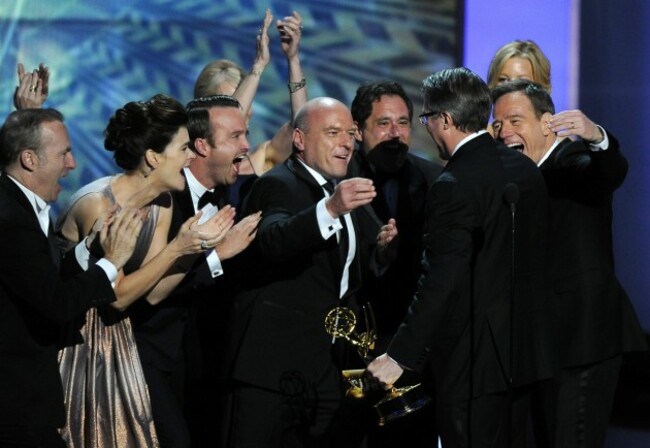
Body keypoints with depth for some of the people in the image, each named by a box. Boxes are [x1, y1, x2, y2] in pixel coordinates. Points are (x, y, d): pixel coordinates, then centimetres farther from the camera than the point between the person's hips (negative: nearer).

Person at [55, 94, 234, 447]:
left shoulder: (161, 203, -1)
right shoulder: (98, 203, -24)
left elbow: (153, 293, -4)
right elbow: (118, 296, -22)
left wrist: (195, 246, -16)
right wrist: (176, 247, -27)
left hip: (116, 338, 7)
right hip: (68, 336, -7)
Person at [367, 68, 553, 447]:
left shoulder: (454, 187, -18)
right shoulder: (526, 169, 7)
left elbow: (440, 284, -22)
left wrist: (400, 357, -19)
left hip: (472, 362, -8)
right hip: (524, 351, 8)